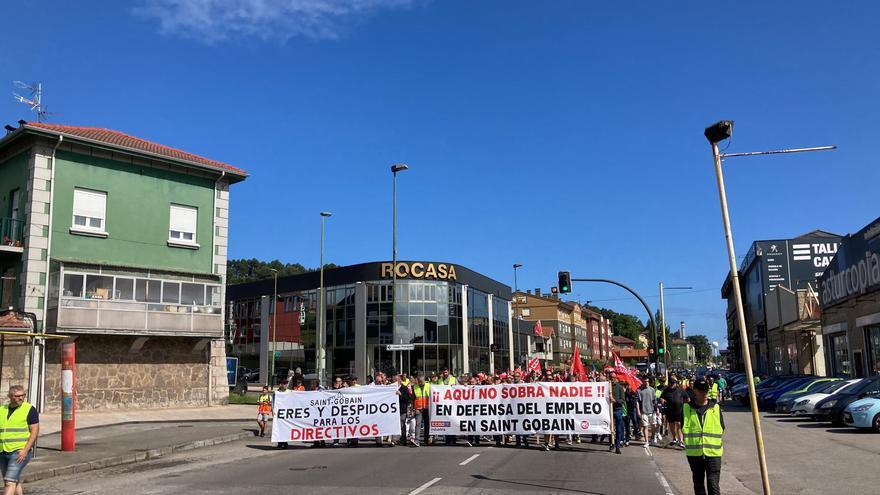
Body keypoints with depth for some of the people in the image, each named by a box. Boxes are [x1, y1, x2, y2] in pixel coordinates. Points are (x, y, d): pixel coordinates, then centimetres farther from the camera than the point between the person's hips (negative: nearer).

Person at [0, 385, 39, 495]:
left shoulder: (30, 410, -5)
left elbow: (35, 431, -9)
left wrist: (25, 450, -18)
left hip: (20, 452, -6)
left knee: (10, 482, -13)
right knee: (15, 481, 12)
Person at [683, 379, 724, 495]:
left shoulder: (716, 408, 3)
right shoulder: (687, 408, 1)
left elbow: (722, 428, 10)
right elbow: (684, 428, 8)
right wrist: (688, 443, 3)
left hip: (713, 452, -1)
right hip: (694, 453, 1)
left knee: (713, 485, -7)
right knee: (698, 483, 13)